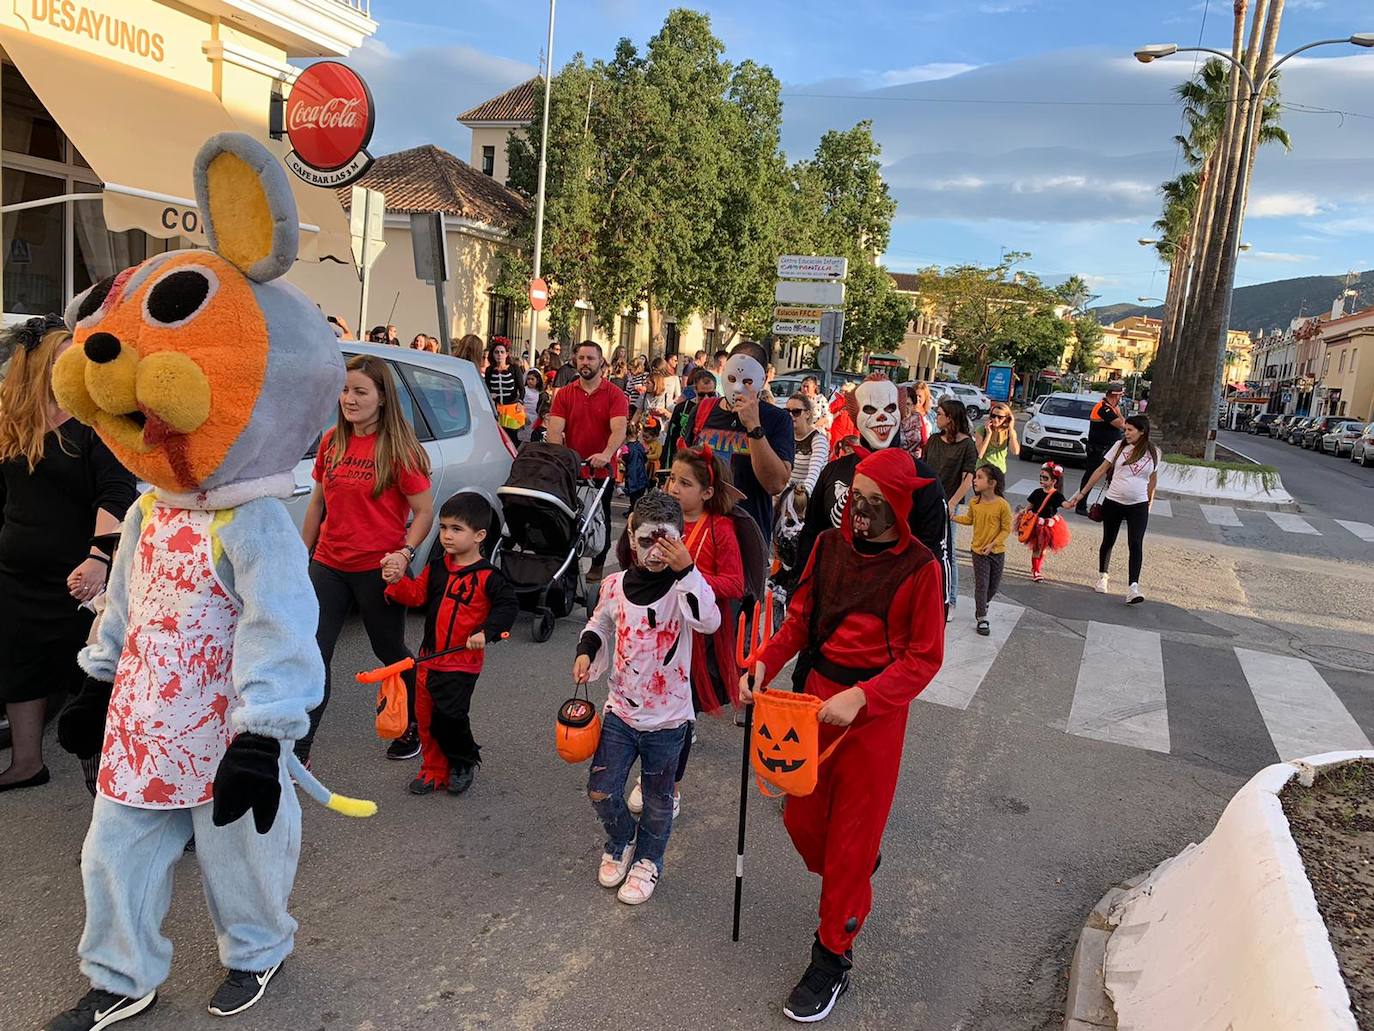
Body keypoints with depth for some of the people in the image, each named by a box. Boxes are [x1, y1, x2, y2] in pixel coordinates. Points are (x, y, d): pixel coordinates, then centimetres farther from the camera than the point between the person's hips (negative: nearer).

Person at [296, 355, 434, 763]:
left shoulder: (398, 449, -12)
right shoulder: (331, 442, 5)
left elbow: (424, 512, -10)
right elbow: (318, 503, 15)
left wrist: (405, 553, -25)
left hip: (377, 569, -5)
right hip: (329, 565, 5)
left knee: (390, 652, 12)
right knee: (314, 655, 1)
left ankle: (416, 726, 36)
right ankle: (298, 753, 9)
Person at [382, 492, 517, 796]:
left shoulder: (487, 576, -12)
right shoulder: (436, 567, 6)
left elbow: (508, 605, -13)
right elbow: (417, 595, 4)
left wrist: (486, 632, -24)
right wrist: (398, 582, -14)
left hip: (462, 662, -6)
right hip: (430, 657, 6)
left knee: (449, 717, -10)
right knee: (426, 718, 13)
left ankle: (465, 763, 18)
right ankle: (434, 771, 30)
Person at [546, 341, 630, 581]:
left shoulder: (615, 395, -4)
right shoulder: (564, 395, 4)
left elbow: (619, 429, -18)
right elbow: (555, 429, -6)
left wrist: (606, 454, -36)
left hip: (601, 470, -1)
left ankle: (598, 564, 24)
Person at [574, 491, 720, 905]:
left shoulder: (683, 587, -15)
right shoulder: (615, 584, -5)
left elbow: (709, 622, -35)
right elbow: (600, 624, 15)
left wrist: (686, 570, -39)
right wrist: (586, 651, -4)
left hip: (667, 717, -3)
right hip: (620, 709, 3)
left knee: (657, 798, 14)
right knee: (601, 791, 9)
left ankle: (647, 859, 40)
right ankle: (621, 842, 40)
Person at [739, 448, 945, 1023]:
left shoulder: (919, 567, -14)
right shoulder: (830, 546, -2)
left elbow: (924, 657, -13)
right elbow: (801, 618, 3)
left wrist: (860, 697, -24)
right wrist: (764, 664, -13)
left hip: (876, 709, -4)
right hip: (818, 692, 5)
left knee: (853, 835, 6)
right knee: (801, 815, 15)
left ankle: (833, 958, 23)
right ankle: (852, 885, 47)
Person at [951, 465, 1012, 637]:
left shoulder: (1002, 505, -17)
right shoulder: (974, 503, -5)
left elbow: (1006, 529, -11)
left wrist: (992, 544, -17)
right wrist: (953, 517, 1)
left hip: (997, 551, -1)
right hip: (978, 550, 1)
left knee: (994, 585, 13)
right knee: (981, 585, -1)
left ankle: (983, 604, 42)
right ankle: (982, 619, 6)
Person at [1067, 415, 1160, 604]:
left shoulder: (1153, 452, -1)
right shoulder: (1119, 446, -2)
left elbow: (1153, 479, 11)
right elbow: (1101, 470, 1)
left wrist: (1149, 504, 13)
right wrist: (1082, 493, 1)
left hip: (1138, 506, -1)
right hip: (1113, 503, 1)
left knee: (1135, 544, -13)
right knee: (1108, 541, 13)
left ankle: (1133, 587, -18)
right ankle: (1102, 577, 34)